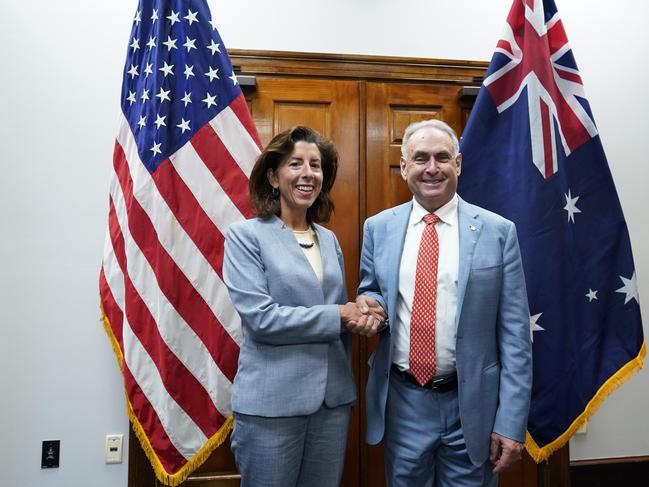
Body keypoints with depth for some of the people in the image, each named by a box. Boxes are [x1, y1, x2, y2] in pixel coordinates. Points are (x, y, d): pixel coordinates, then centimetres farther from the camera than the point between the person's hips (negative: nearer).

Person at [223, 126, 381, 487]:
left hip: (334, 399, 5)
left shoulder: (329, 239, 10)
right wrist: (337, 316, -12)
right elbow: (260, 317, -17)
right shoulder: (246, 235, -7)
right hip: (272, 402, -5)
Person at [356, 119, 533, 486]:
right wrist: (370, 304, -11)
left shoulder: (498, 231, -6)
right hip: (401, 402, 2)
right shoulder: (378, 227, 1)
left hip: (472, 406, -1)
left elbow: (515, 335, -5)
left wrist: (511, 423, -7)